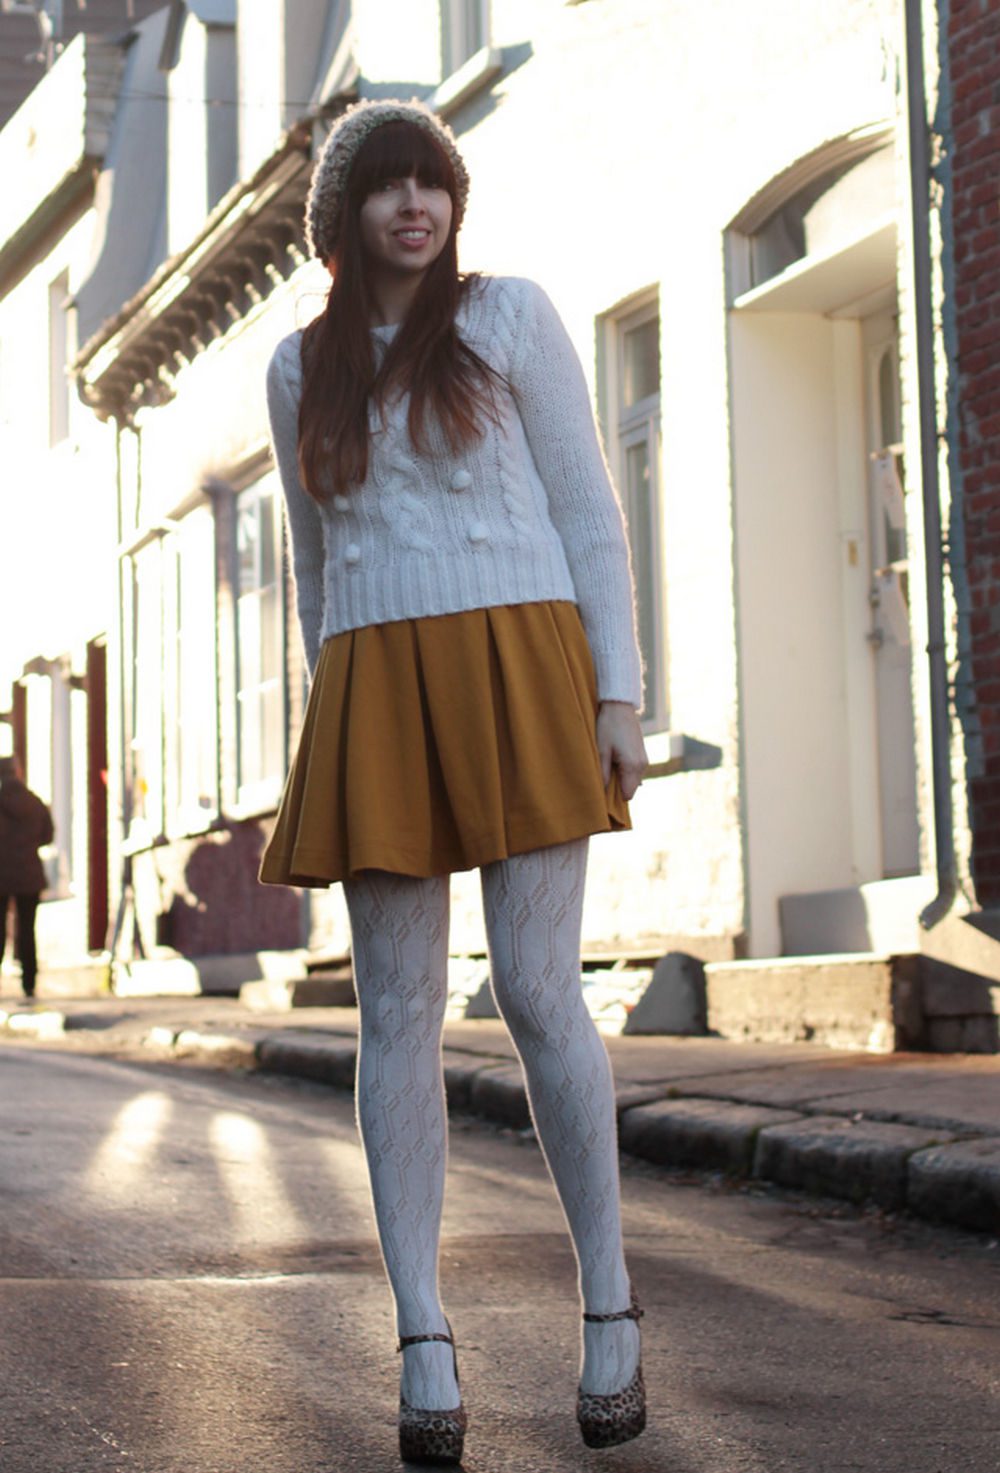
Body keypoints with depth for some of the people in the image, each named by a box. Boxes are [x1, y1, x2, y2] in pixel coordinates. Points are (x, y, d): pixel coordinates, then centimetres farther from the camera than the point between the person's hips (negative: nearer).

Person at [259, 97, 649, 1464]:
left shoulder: (511, 317, 5)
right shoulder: (300, 368, 15)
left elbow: (590, 511, 2)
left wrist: (618, 693, -6)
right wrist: (330, 725, 17)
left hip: (515, 667, -3)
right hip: (374, 691, 3)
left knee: (539, 995, -8)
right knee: (397, 1014, -2)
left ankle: (610, 1300, 9)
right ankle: (426, 1348, 1)